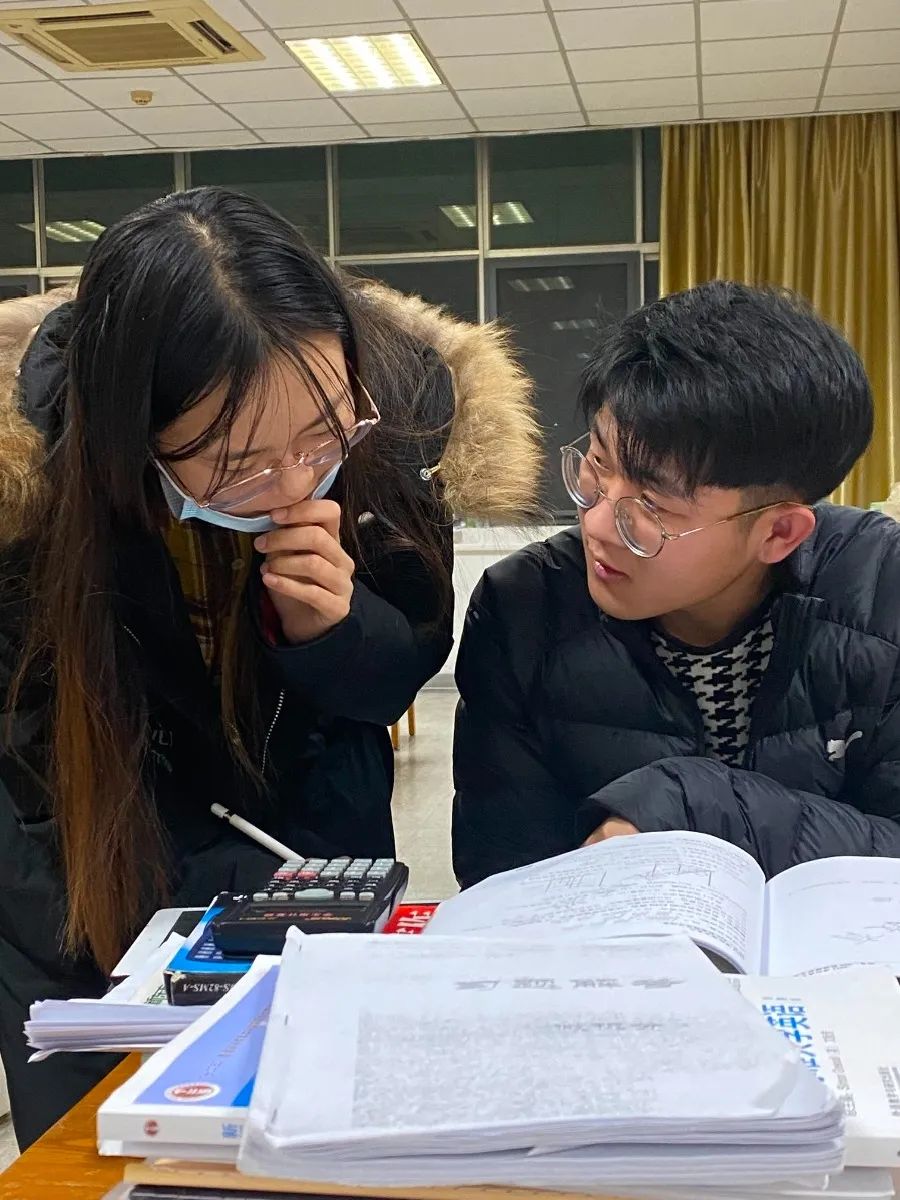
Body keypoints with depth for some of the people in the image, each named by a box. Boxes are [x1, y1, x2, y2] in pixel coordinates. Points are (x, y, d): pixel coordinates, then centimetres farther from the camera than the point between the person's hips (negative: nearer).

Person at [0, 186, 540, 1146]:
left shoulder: (397, 403, -24)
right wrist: (238, 894, -23)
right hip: (100, 878, -1)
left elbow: (408, 664, -8)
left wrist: (336, 630, -30)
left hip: (317, 838, 2)